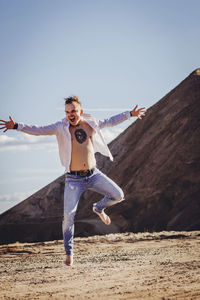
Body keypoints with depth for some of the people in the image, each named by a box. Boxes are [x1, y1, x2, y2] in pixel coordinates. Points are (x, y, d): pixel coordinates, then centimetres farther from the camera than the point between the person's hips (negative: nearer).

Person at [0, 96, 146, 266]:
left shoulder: (91, 124, 4)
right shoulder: (61, 128, -5)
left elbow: (110, 121, 21)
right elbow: (38, 130, -12)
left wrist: (130, 114, 27)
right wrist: (16, 126, -25)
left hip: (93, 174, 3)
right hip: (74, 179, -3)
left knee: (118, 196, -7)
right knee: (69, 214, -13)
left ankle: (99, 208, 27)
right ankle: (69, 252, 4)